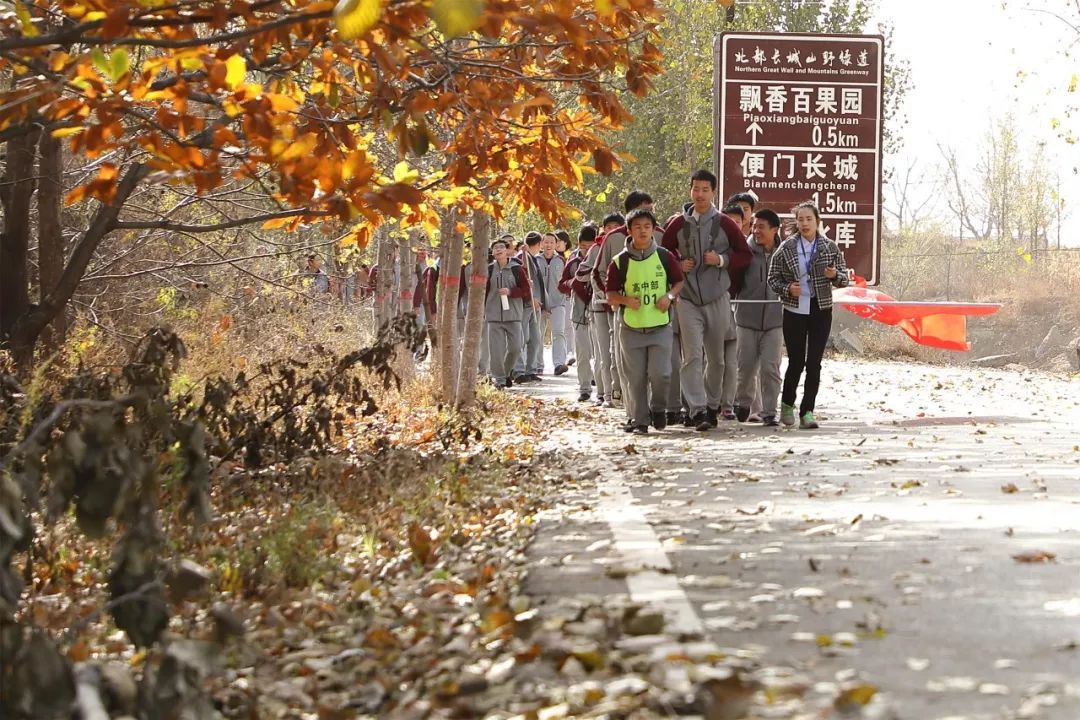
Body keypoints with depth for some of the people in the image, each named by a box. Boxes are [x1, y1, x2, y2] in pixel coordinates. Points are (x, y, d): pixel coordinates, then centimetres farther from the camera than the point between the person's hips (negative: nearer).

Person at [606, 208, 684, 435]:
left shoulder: (664, 257, 2)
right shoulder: (620, 261, 0)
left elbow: (679, 282, 11)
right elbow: (610, 295, 4)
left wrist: (670, 296, -8)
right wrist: (626, 300, -15)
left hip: (661, 326, 0)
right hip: (631, 329, 0)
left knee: (660, 373, -9)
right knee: (636, 378, 3)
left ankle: (658, 408, 17)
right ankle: (639, 420, 14)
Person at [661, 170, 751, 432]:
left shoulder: (725, 224, 1)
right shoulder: (678, 224, 4)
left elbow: (745, 255, 5)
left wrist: (722, 260, -12)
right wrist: (678, 265, -5)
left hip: (717, 299, 1)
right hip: (688, 300, -1)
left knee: (716, 358, 9)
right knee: (693, 356, -12)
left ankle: (712, 405, 25)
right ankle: (697, 410, -16)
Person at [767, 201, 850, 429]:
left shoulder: (830, 247, 2)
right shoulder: (786, 248, -1)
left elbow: (844, 279, 6)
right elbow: (773, 278, 4)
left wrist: (835, 276, -17)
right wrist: (787, 289, -15)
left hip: (821, 311, 1)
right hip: (794, 312, -1)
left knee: (814, 363, -3)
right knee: (796, 361, 3)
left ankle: (807, 411, 1)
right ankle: (787, 404, 26)